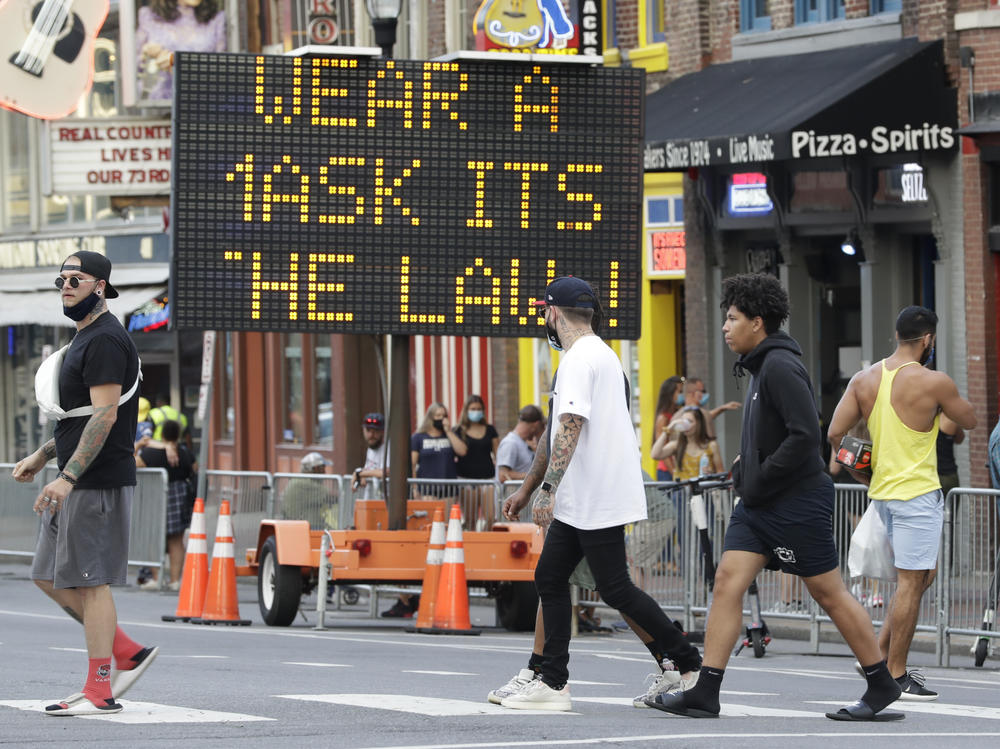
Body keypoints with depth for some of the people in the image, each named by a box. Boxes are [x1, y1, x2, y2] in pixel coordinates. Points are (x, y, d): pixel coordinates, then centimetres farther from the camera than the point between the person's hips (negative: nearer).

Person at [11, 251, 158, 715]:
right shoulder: (85, 339, 19)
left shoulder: (104, 341, -14)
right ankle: (129, 655, 15)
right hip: (77, 482, 10)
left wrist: (68, 477, -27)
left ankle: (99, 691, -4)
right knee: (49, 577, 11)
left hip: (99, 482, -10)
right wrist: (41, 457, 26)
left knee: (89, 581, -7)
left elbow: (104, 416, -22)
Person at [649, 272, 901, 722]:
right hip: (759, 502, 10)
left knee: (828, 593, -1)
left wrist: (759, 480, -18)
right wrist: (745, 469, 12)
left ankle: (882, 686, 12)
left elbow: (805, 435, -25)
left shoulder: (781, 367, -17)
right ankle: (705, 693, -4)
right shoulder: (760, 366, 14)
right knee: (728, 581, -1)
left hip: (798, 501, -10)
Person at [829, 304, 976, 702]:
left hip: (882, 491, 7)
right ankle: (895, 676, -1)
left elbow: (835, 434, 2)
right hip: (917, 491, -7)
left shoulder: (864, 379, 4)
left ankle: (880, 652, 18)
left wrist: (863, 475, 14)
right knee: (911, 581, -2)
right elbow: (970, 421, 2)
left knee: (922, 574, 21)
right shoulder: (934, 382, -13)